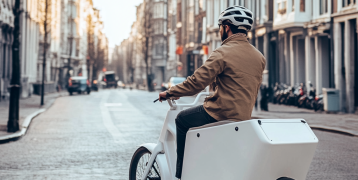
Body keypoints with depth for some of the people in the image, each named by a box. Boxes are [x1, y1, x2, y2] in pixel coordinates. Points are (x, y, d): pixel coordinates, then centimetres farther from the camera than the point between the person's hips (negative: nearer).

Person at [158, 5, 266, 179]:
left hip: (219, 115, -8)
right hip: (244, 119, 8)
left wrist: (169, 93, -3)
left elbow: (196, 82, -16)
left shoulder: (223, 53, -14)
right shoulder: (259, 57, 10)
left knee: (182, 119, 15)